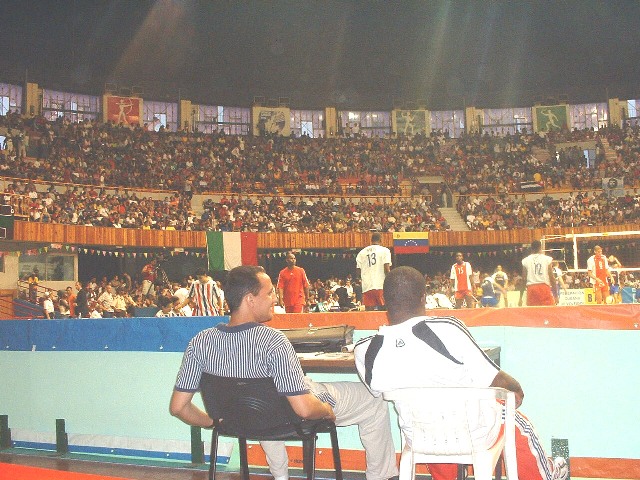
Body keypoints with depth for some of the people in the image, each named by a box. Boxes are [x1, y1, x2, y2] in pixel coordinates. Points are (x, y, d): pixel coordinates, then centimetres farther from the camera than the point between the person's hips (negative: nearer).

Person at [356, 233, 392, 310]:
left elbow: (359, 271, 10)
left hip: (367, 286, 3)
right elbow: (386, 269, -8)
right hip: (381, 286, -3)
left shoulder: (362, 252, 11)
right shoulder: (385, 250, 1)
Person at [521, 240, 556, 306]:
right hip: (544, 287, -2)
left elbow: (524, 279, 5)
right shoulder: (547, 259, 2)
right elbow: (551, 277, 0)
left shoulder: (525, 260, 6)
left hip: (531, 288, 2)